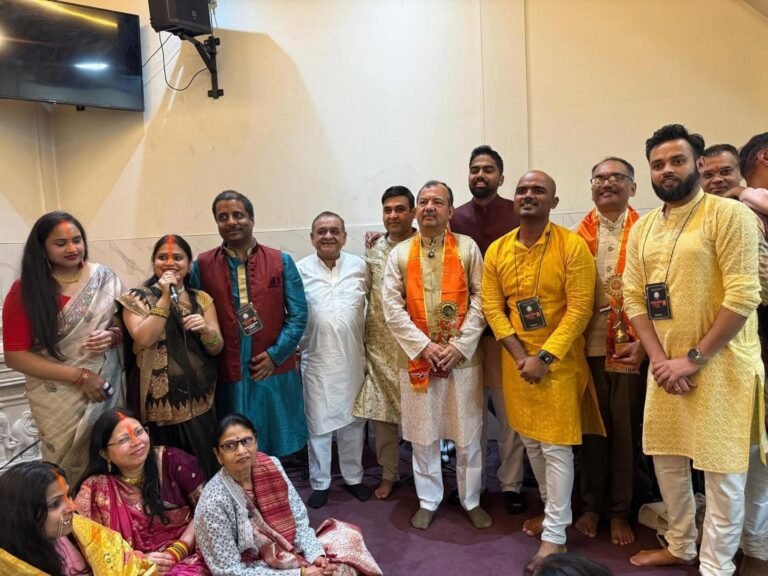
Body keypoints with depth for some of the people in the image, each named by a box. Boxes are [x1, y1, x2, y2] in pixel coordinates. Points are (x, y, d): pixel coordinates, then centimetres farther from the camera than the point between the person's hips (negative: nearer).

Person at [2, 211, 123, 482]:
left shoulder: (104, 278, -1)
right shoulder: (24, 291, -8)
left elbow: (126, 325, 9)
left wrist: (112, 336, -16)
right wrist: (80, 376, -16)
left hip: (106, 388, 2)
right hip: (58, 400, -2)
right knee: (67, 471, 12)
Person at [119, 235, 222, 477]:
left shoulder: (202, 299, 8)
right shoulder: (137, 298, 0)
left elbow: (217, 348, 3)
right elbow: (144, 339, -16)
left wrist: (206, 330, -18)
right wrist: (166, 297, -18)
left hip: (199, 400, 3)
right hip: (160, 401, -3)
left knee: (205, 470, 9)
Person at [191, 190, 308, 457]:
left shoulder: (281, 261, 1)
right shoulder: (201, 266, 2)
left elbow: (298, 314, -1)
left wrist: (275, 355, -9)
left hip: (274, 374, 0)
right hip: (227, 377, 0)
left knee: (275, 453, 13)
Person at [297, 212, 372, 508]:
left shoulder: (359, 266, 0)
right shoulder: (300, 270, -5)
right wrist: (295, 348, -5)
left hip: (353, 359, 2)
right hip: (316, 361, -2)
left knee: (353, 420, 15)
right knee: (318, 423, 10)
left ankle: (353, 476, 34)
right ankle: (320, 482, 28)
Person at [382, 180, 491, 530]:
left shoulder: (468, 248, 0)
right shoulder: (400, 253, 3)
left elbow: (480, 300, -3)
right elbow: (392, 307, -3)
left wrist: (460, 345, -11)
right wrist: (423, 345, -11)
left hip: (462, 356, 0)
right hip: (417, 358, 1)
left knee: (467, 435, 10)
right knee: (422, 436, 11)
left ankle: (471, 500, 30)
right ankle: (428, 501, 29)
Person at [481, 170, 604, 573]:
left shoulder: (572, 246, -11)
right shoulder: (497, 251, 2)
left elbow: (579, 309, -14)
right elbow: (492, 307, 0)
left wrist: (545, 357, -18)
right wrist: (520, 355, -10)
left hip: (559, 361, -5)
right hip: (516, 361, 5)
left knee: (556, 446, 0)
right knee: (530, 441, 16)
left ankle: (555, 536, 13)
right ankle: (553, 510, 36)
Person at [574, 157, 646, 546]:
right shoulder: (578, 235, 6)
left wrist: (644, 341, -11)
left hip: (630, 347, -1)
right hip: (587, 346, 1)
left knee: (625, 430, 8)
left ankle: (619, 511, 25)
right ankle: (592, 504, 27)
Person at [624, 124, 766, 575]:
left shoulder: (729, 215, -10)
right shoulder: (643, 228, 8)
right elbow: (634, 298, 5)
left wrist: (693, 358, -16)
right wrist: (660, 359, -7)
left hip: (719, 364, -6)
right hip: (665, 365, 6)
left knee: (722, 469, 4)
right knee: (667, 458, 16)